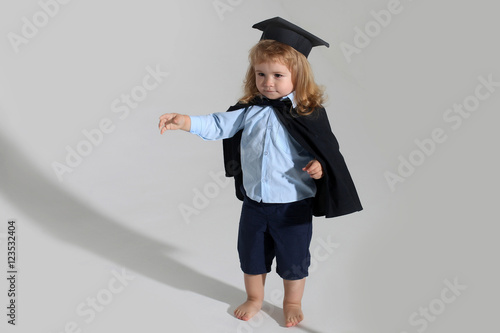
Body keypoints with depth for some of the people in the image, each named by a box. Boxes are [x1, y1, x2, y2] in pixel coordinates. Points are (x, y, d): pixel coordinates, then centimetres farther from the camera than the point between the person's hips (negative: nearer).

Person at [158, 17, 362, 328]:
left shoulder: (309, 113, -12)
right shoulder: (250, 109, -3)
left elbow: (327, 149, -5)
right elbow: (219, 124, -8)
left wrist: (319, 165, -25)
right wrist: (185, 121, -21)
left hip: (293, 204, -3)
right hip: (254, 201, 4)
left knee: (293, 258, 15)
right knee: (251, 252, 21)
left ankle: (292, 303, 43)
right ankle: (254, 298, 47)